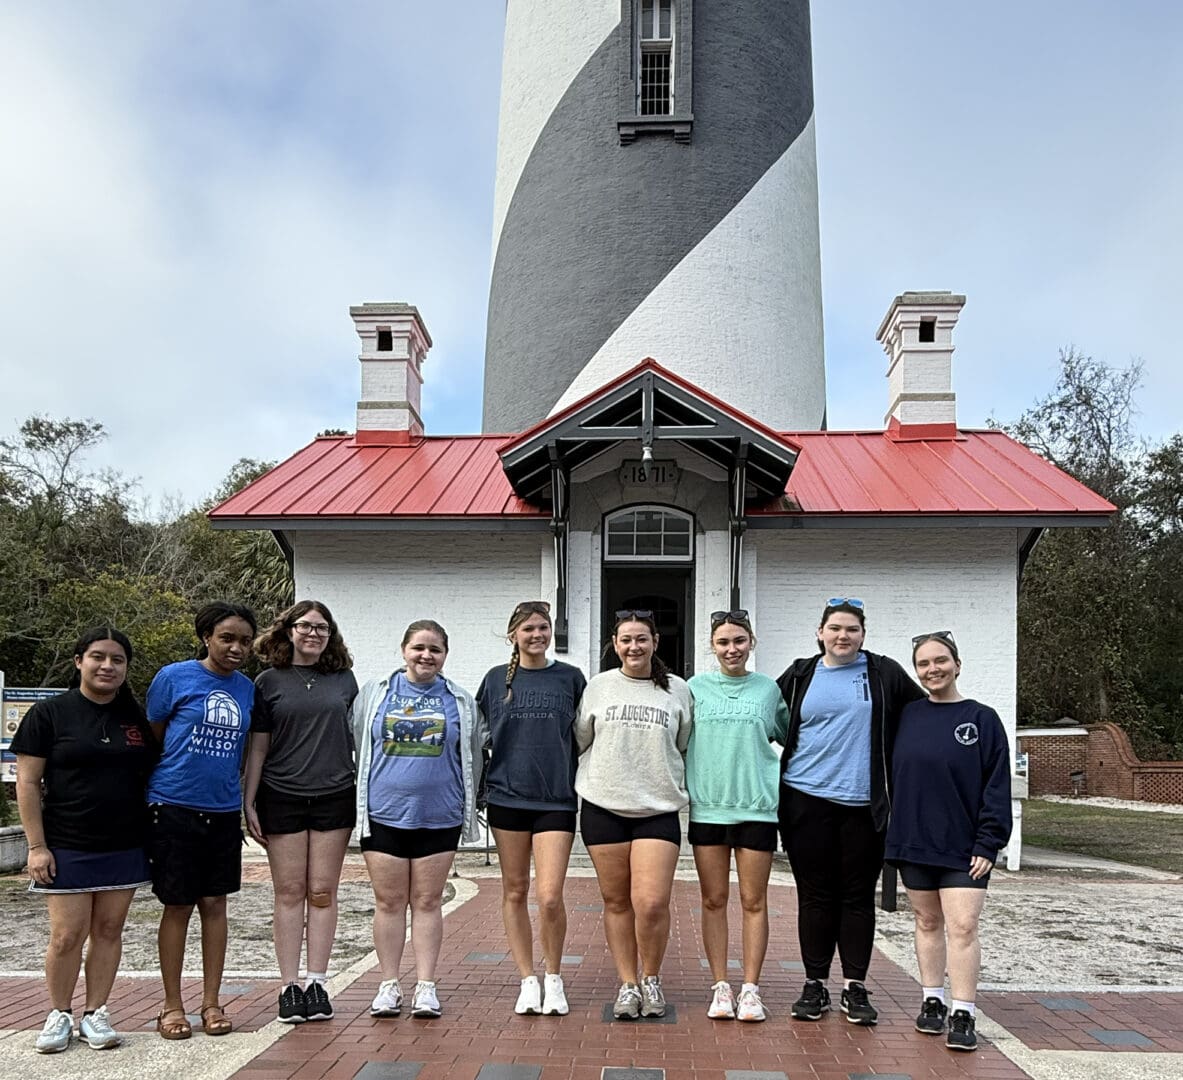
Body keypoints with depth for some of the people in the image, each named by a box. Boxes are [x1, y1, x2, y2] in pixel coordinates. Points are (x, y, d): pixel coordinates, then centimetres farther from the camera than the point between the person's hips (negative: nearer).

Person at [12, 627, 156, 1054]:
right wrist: (36, 846, -8)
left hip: (124, 847, 3)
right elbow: (27, 783, -3)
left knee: (108, 931, 7)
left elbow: (152, 775, 16)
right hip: (67, 849, -3)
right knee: (67, 935, -1)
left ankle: (95, 1014, 20)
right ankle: (59, 1015, 19)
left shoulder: (137, 718, 8)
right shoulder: (49, 713, -3)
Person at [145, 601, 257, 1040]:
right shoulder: (174, 677, -6)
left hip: (223, 810, 3)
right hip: (174, 807, -3)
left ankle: (211, 1003, 19)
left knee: (214, 904, 9)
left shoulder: (246, 687, 6)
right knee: (178, 906, 5)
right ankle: (172, 1006, 18)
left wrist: (248, 804, 8)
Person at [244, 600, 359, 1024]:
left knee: (323, 892, 5)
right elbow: (258, 746, 5)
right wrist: (249, 801, 1)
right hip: (282, 798, -1)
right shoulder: (269, 682, 3)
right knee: (289, 893, 3)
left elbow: (358, 738, 14)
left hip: (334, 797, 1)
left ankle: (317, 984, 13)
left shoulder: (344, 680, 8)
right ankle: (289, 987, 11)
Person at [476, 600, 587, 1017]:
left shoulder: (570, 678, 4)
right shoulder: (496, 679, 7)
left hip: (556, 799, -2)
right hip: (507, 796, 2)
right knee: (515, 891, 8)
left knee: (550, 897, -7)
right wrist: (478, 788, 10)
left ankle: (553, 978, 15)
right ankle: (528, 980, 21)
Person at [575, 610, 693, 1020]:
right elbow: (579, 740, 13)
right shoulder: (598, 686, 5)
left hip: (658, 809, -1)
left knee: (652, 903, -9)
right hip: (604, 807, 1)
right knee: (616, 901, 7)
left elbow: (685, 747, 14)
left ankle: (651, 979, 15)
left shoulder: (678, 690, 4)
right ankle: (627, 984, 21)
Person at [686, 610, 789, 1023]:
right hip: (707, 807, 1)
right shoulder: (697, 687, 5)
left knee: (754, 901, 4)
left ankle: (750, 989, 13)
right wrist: (685, 786, 3)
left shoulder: (768, 689, 5)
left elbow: (790, 737, 17)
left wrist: (780, 775, 6)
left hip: (756, 807, 0)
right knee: (713, 900, 7)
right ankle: (720, 987, 16)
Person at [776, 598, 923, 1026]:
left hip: (863, 804, 0)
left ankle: (855, 987, 16)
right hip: (807, 801, 1)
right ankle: (815, 985, 16)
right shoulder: (799, 676, 8)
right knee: (815, 894, 5)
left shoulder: (884, 674, 5)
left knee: (859, 895, 5)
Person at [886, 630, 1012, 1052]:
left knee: (962, 926, -8)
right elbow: (893, 776, 10)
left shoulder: (982, 719, -3)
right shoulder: (907, 716, 5)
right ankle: (932, 1001, 23)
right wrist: (894, 833, 6)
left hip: (963, 847, -3)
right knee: (927, 922, 12)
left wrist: (988, 844, -9)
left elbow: (997, 787, -4)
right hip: (914, 842, 3)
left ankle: (963, 1014, -2)